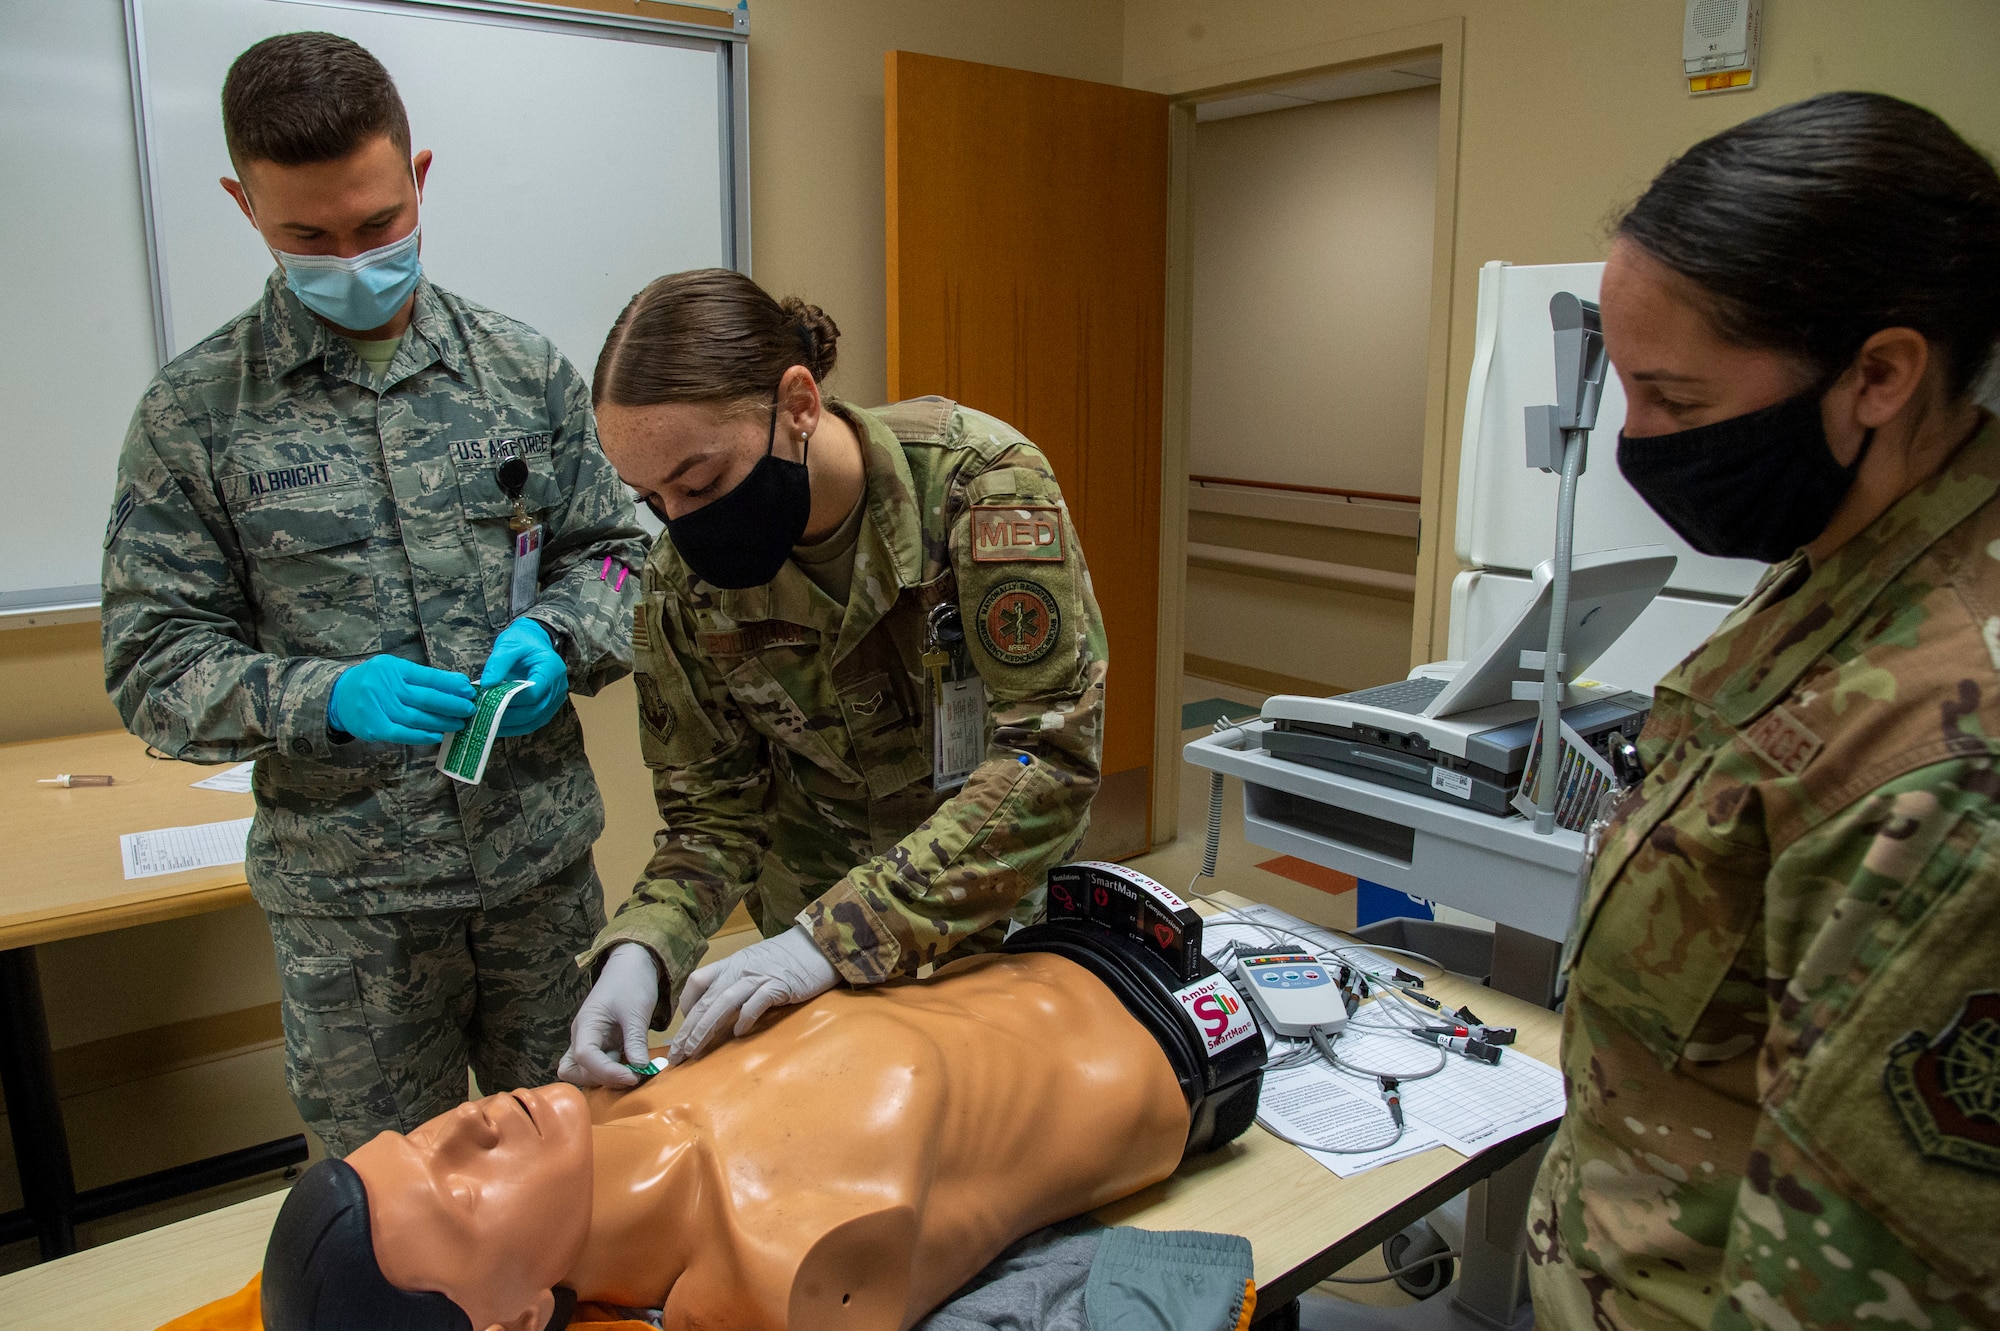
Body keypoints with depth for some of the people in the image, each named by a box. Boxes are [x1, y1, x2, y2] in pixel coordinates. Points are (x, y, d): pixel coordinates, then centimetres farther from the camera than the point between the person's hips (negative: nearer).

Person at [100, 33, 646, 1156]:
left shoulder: (525, 371, 1)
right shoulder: (194, 415, -4)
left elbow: (612, 549, 7)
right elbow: (154, 663, -4)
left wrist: (557, 636, -14)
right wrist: (326, 697, -21)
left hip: (544, 852, 2)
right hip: (348, 890, -1)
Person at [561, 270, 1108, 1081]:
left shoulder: (977, 480, -28)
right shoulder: (684, 577, -17)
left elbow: (1051, 758, -32)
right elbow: (713, 812, -8)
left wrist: (837, 934, -37)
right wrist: (640, 949, -29)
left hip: (1007, 899, -1)